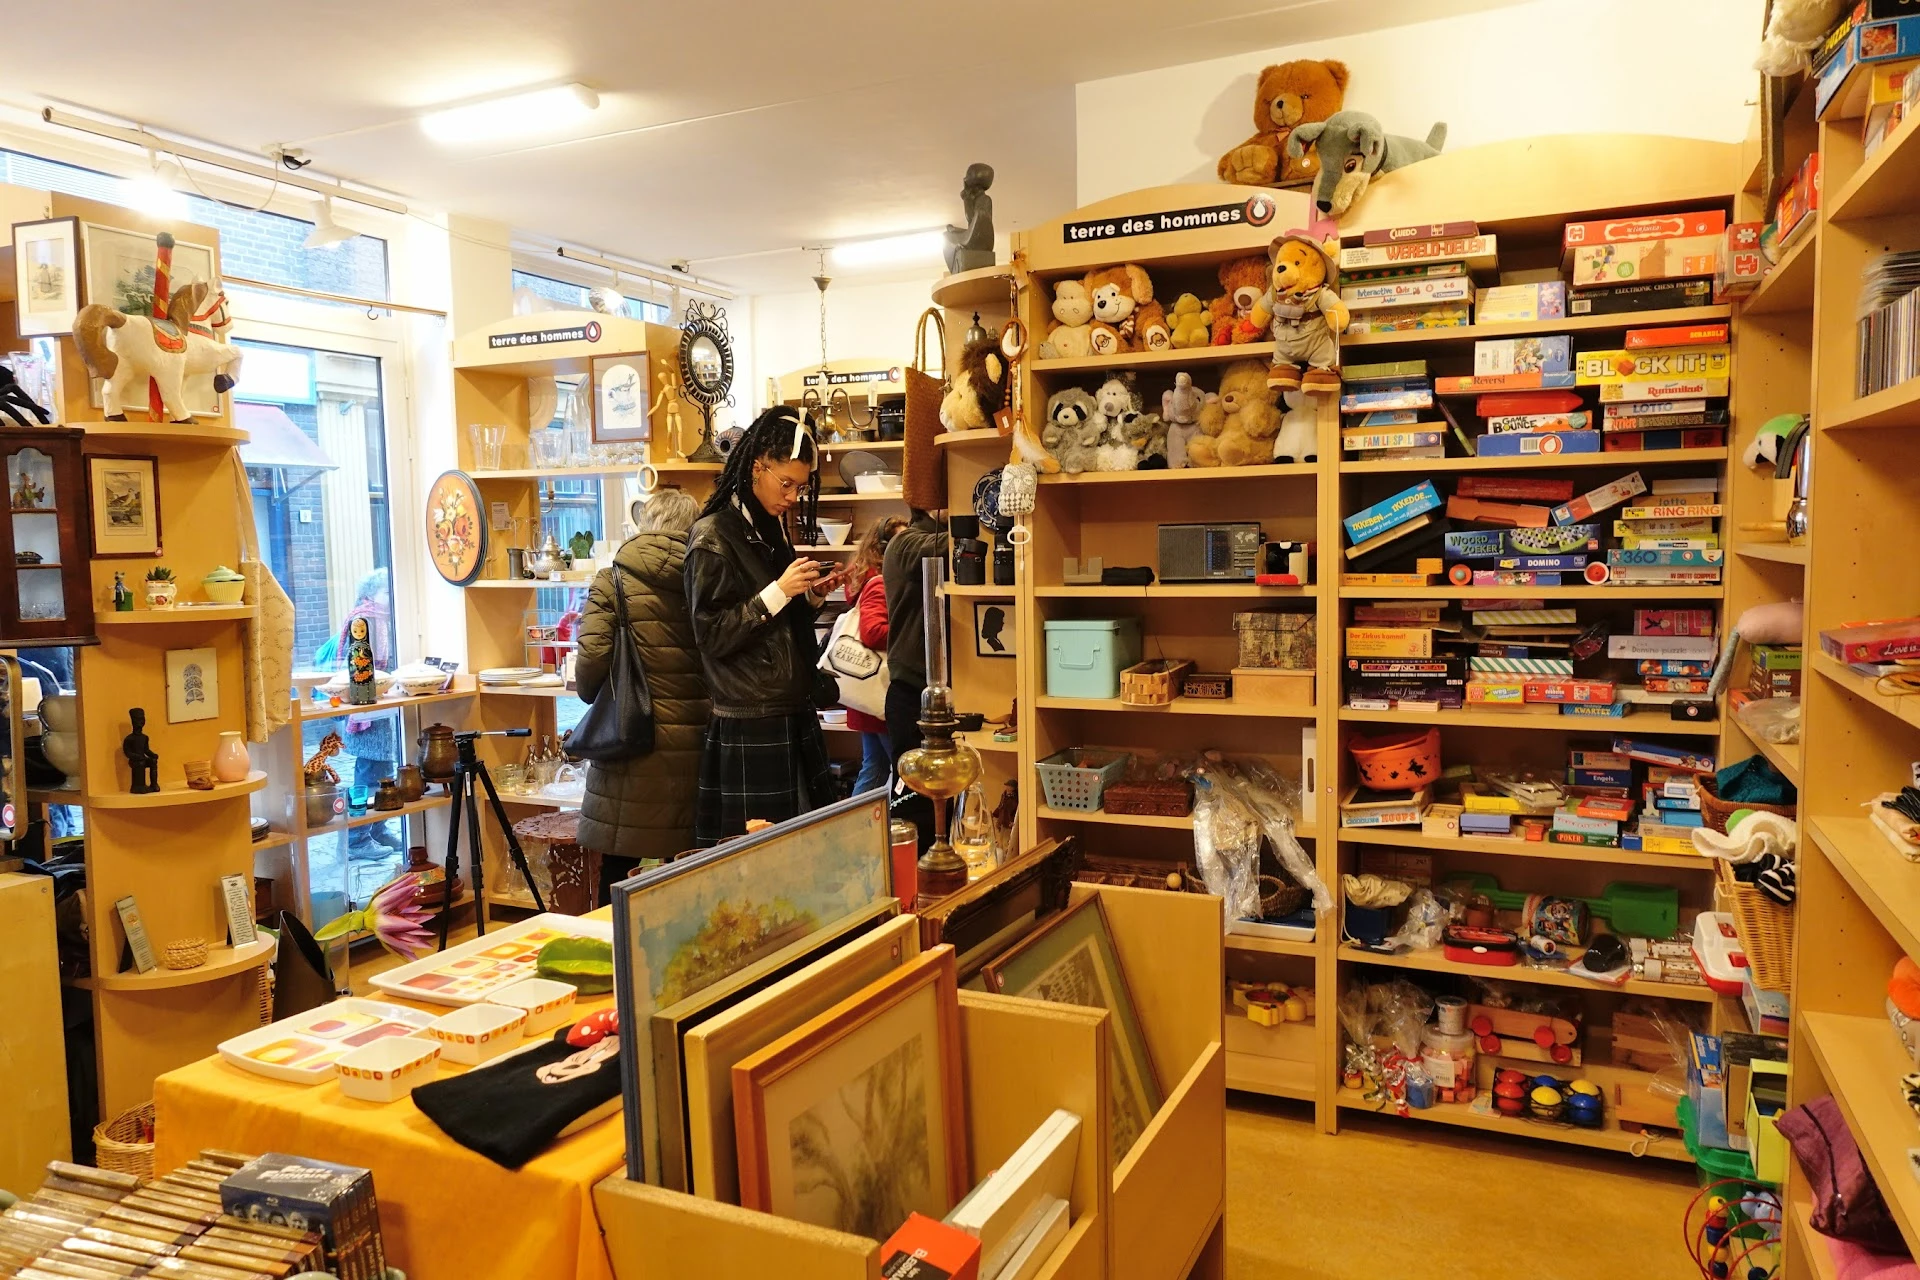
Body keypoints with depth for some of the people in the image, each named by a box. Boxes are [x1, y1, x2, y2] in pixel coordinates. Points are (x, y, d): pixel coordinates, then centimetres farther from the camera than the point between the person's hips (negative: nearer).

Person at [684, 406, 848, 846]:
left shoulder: (772, 530, 14)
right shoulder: (713, 537, -9)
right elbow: (712, 635, -15)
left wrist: (812, 596, 3)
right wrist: (778, 592, -19)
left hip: (794, 718, 8)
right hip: (748, 730, -7)